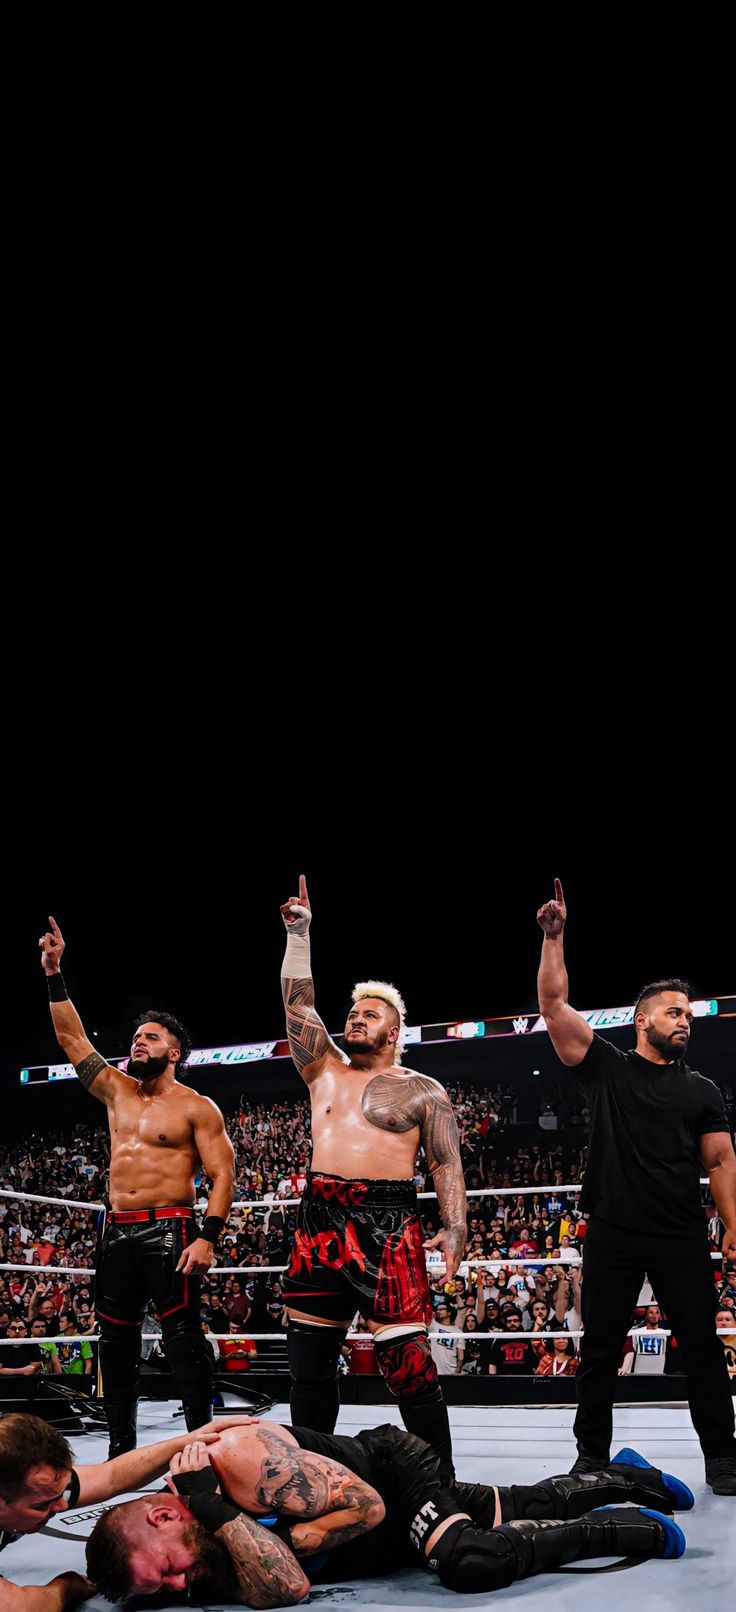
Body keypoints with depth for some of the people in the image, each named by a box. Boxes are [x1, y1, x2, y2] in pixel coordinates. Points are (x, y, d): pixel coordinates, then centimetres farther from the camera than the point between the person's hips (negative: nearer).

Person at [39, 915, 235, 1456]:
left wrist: (208, 1237, -19)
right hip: (119, 1233, 6)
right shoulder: (117, 1091, 14)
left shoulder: (196, 1108, -2)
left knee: (184, 1339, -8)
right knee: (116, 1343, 8)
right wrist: (54, 976, 4)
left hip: (170, 1232, -6)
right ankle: (121, 1448, 16)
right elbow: (73, 1039, 12)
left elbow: (222, 1176, -7)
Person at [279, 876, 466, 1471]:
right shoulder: (326, 1072, 18)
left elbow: (447, 1164, 2)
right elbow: (298, 1004, 12)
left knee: (409, 1360, -9)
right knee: (310, 1356, 6)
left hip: (388, 1225, -4)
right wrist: (298, 935, 6)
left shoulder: (422, 1091, 7)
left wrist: (455, 1227, -11)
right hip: (321, 1220, 5)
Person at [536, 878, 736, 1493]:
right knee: (600, 1349, 6)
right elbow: (555, 1004, -3)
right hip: (613, 1233, -1)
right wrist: (554, 937, -11)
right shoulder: (607, 1068, 5)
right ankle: (592, 1458, 17)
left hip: (682, 1236, 1)